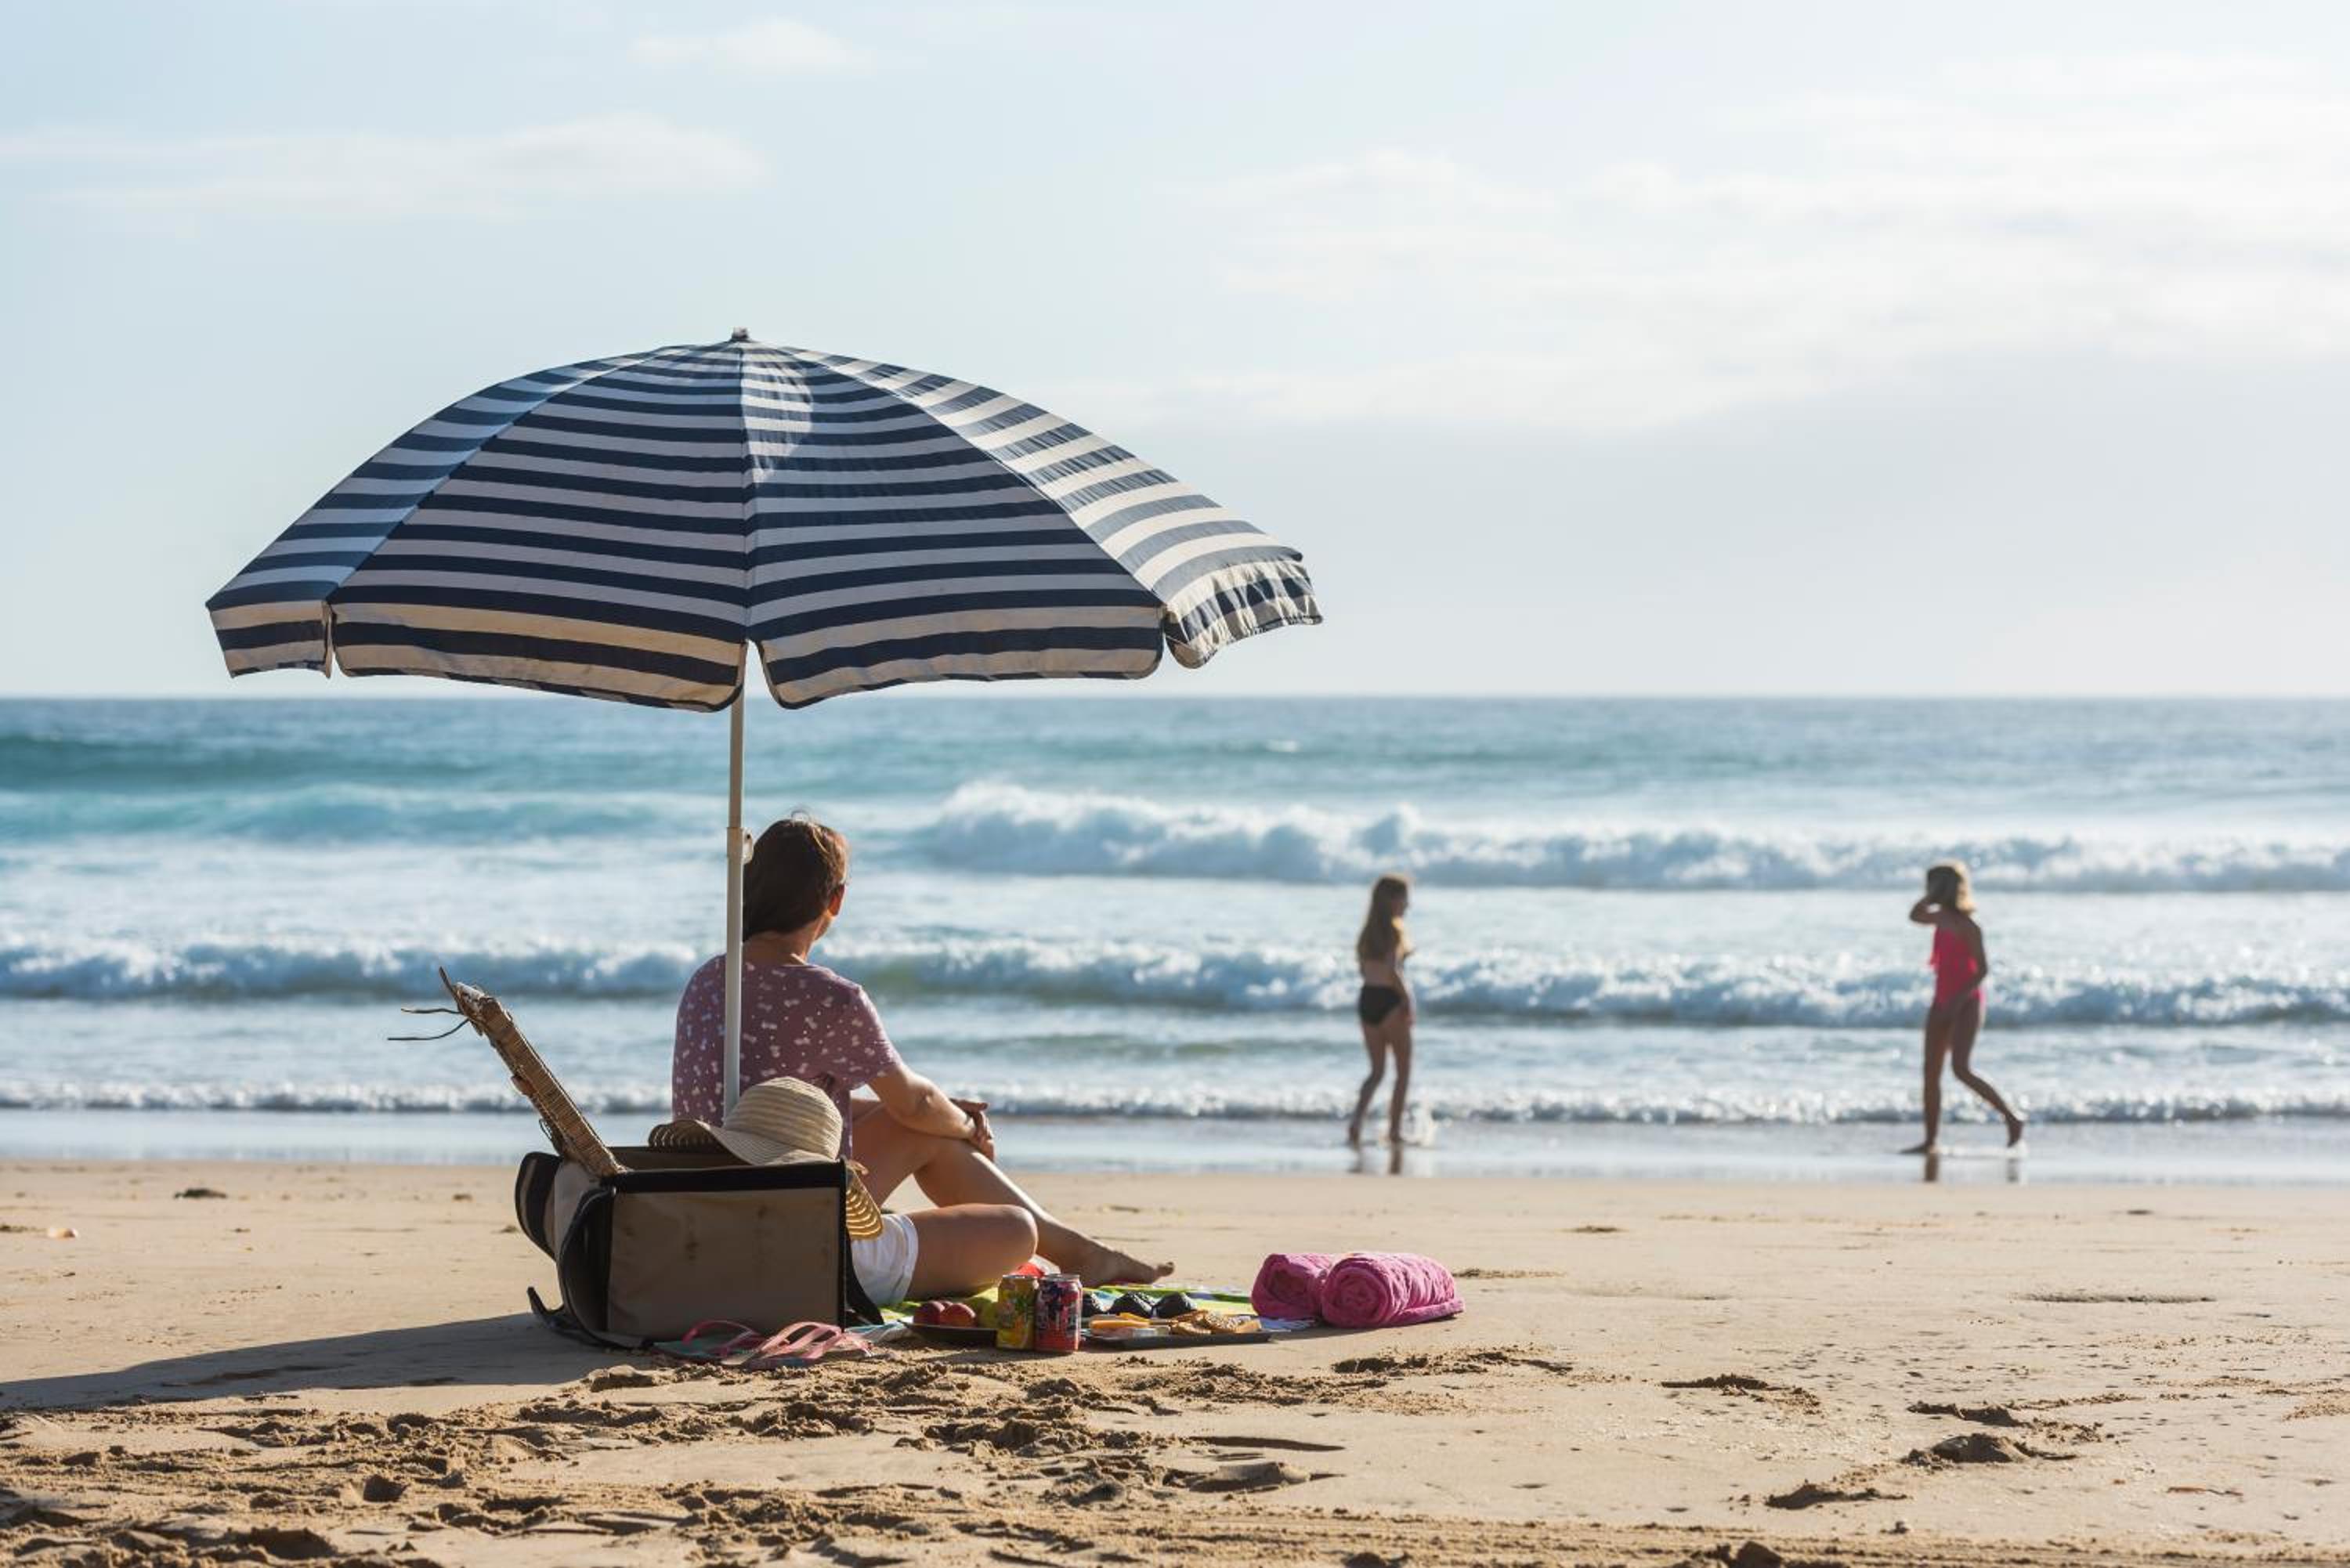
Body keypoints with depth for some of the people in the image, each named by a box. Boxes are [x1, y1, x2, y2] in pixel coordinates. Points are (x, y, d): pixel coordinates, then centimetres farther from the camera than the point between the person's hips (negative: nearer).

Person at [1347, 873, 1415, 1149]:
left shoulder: (1368, 930, 9)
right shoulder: (1395, 929, -13)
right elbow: (1392, 969, -23)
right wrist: (1407, 998, -14)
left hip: (1367, 999, 7)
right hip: (1390, 1001, -7)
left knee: (1377, 1070, 14)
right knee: (1404, 1070, 9)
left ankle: (1356, 1123, -5)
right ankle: (1395, 1131, 10)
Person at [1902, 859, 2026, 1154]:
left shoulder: (1967, 926, -16)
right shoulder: (1943, 917, 8)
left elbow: (1983, 969, -17)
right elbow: (1915, 915, 23)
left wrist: (1959, 1000, -23)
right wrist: (1933, 895, 7)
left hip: (1966, 1003, -9)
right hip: (1943, 1002, 9)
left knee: (1961, 1069, -20)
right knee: (1931, 1071, 3)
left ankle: (2012, 1119, -9)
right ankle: (1931, 1141, 5)